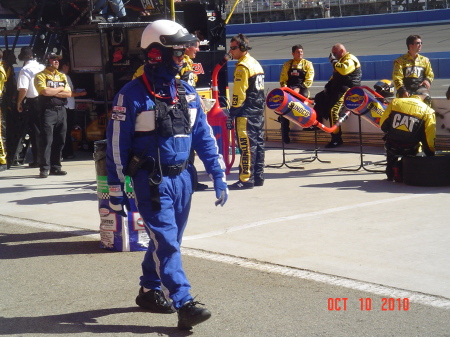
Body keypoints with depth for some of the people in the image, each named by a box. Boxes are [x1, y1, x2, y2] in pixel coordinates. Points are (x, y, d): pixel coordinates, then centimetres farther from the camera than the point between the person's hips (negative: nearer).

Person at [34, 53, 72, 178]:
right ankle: (44, 168, -8)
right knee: (47, 140, -9)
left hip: (61, 111, 6)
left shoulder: (62, 76, 17)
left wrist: (52, 92, -8)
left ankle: (55, 167, 12)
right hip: (48, 111, -5)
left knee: (60, 141, 5)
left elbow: (68, 93, 5)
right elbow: (45, 91, -17)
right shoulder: (41, 76, 0)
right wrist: (60, 89, -2)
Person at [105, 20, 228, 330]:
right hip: (152, 181, -6)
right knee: (166, 241, -10)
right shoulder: (133, 95, -10)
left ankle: (149, 291, 32)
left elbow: (204, 136, 10)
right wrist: (116, 191, -7)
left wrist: (219, 176, 5)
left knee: (168, 240, 15)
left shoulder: (187, 92, 7)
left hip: (183, 177, 6)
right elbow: (117, 144, -8)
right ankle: (185, 305, -12)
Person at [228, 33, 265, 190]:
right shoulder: (256, 63, 16)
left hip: (246, 112, -10)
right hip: (259, 110, 10)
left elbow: (239, 92, -17)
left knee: (246, 144, -10)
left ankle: (246, 179, -11)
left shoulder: (243, 66, -14)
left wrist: (233, 111, -14)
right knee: (258, 143, 12)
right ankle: (258, 177, 17)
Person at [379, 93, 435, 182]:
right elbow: (429, 139, -3)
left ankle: (391, 172, 34)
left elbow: (383, 125, 6)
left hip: (392, 147, 3)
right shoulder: (427, 111, 0)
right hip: (409, 150, -3)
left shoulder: (395, 102, 5)